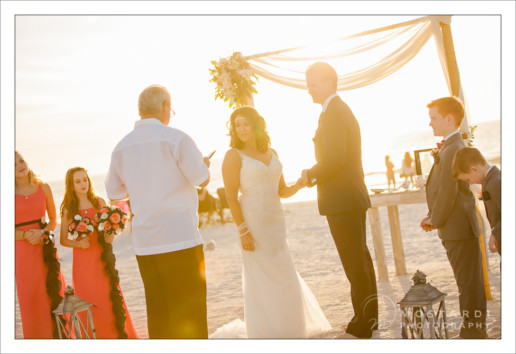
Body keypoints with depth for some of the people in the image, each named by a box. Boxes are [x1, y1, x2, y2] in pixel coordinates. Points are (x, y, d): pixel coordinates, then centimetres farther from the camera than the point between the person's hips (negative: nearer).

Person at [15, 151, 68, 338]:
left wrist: (43, 232, -9)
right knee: (30, 298, 2)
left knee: (54, 293, 1)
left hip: (46, 247, 2)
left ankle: (59, 335, 14)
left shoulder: (43, 188, 4)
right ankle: (37, 336, 15)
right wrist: (26, 235, -13)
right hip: (22, 251, -2)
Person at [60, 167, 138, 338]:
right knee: (88, 302, 1)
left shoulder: (99, 202, 5)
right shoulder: (68, 209, 2)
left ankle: (121, 335, 14)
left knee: (112, 298, 2)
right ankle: (94, 337, 13)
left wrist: (111, 237, -10)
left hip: (102, 259, 1)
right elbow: (63, 240, 4)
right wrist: (78, 243, -15)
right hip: (82, 262, -1)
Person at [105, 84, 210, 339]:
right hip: (181, 240, -5)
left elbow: (114, 194, 17)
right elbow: (202, 180, -5)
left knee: (158, 315, 12)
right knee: (190, 317, 2)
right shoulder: (176, 139, -8)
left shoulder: (121, 148, 8)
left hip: (144, 245, 5)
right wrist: (204, 164, 16)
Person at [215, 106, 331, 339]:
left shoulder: (271, 154, 11)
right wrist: (243, 231, -20)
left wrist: (297, 186, -8)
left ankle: (284, 329, 32)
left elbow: (282, 191, 13)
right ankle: (263, 332, 11)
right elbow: (231, 196, -13)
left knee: (282, 276, 14)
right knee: (260, 279, -2)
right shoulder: (233, 156, -7)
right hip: (252, 223, -7)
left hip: (275, 221, 7)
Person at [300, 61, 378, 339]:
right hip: (352, 196, 11)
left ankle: (362, 326, 5)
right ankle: (370, 317, 27)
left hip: (343, 200, -11)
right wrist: (316, 176, 11)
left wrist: (310, 175, -9)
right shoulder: (343, 110, 19)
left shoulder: (332, 113, -15)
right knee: (361, 259, 17)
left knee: (355, 263, -4)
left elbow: (335, 158, -24)